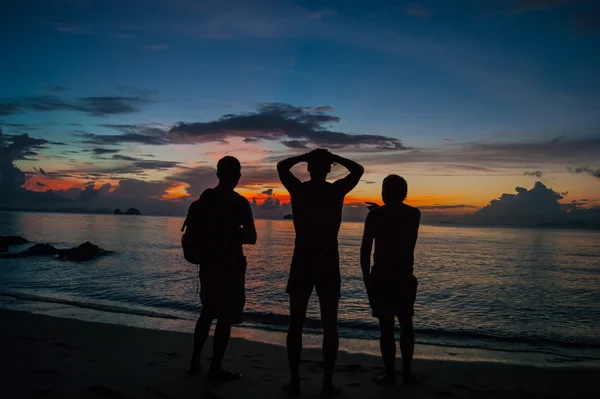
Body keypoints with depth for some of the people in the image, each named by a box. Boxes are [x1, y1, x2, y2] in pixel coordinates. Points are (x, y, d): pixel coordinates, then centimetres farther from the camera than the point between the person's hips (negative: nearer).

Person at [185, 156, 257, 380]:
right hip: (229, 266, -6)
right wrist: (234, 234, 3)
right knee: (226, 317, 2)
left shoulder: (203, 199, 5)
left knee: (208, 312, 20)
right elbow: (251, 238, -13)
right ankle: (215, 368, 5)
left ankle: (195, 362, 24)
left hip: (207, 265, 6)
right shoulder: (239, 202, -13)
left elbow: (192, 232, 11)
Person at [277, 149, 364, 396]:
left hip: (301, 265, 1)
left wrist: (306, 155, 17)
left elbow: (281, 166, 18)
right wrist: (333, 157, 16)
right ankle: (327, 384, 7)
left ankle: (295, 382, 10)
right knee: (329, 326, 6)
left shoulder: (298, 189, -1)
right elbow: (358, 170, 15)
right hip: (328, 266, -1)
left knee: (296, 324, 8)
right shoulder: (336, 191, -3)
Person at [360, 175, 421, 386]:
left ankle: (390, 373, 5)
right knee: (406, 325, 14)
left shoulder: (375, 214, -6)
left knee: (386, 326, 2)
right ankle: (407, 372, 14)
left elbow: (365, 249, -8)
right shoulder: (415, 214, 3)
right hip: (405, 278, 3)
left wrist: (366, 277, -1)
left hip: (381, 278, -3)